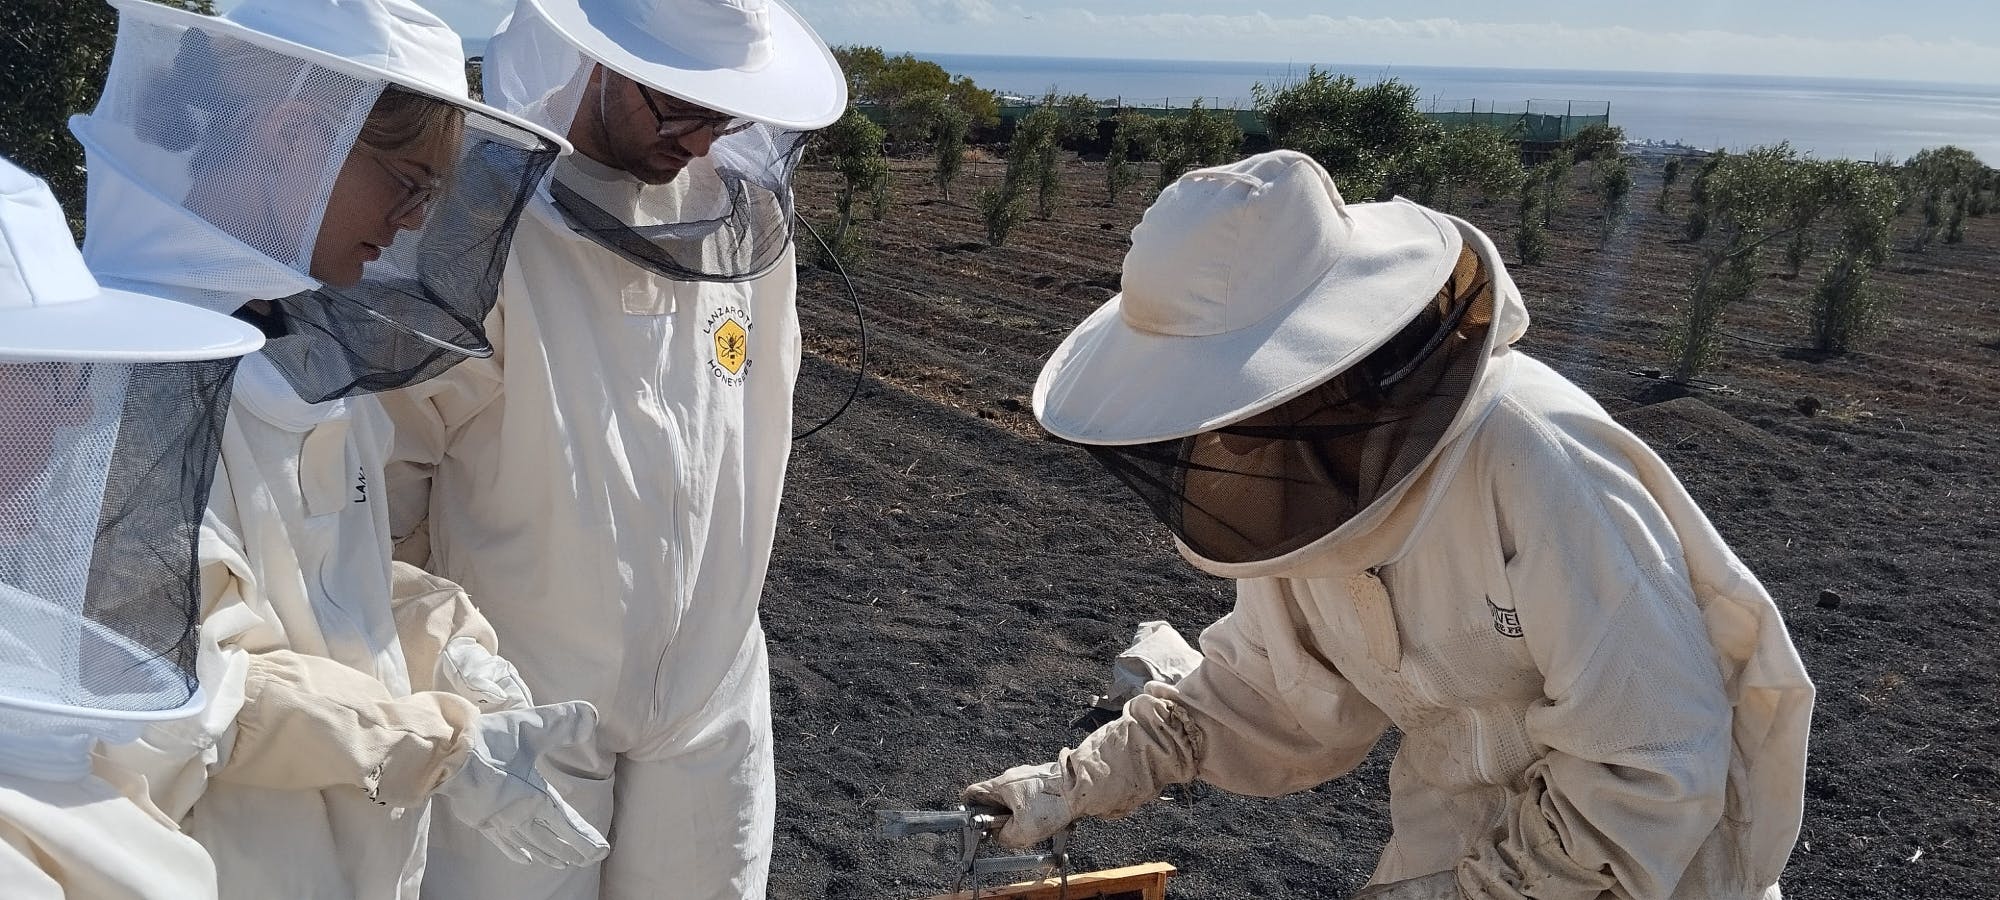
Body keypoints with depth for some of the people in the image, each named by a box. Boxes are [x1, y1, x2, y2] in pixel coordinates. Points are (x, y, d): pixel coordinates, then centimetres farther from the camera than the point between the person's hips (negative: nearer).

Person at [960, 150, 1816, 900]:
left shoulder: (1530, 465, -33)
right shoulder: (1305, 486, -11)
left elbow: (1653, 771, -27)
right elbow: (1257, 691, 1)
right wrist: (1074, 785, -8)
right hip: (1463, 827, 5)